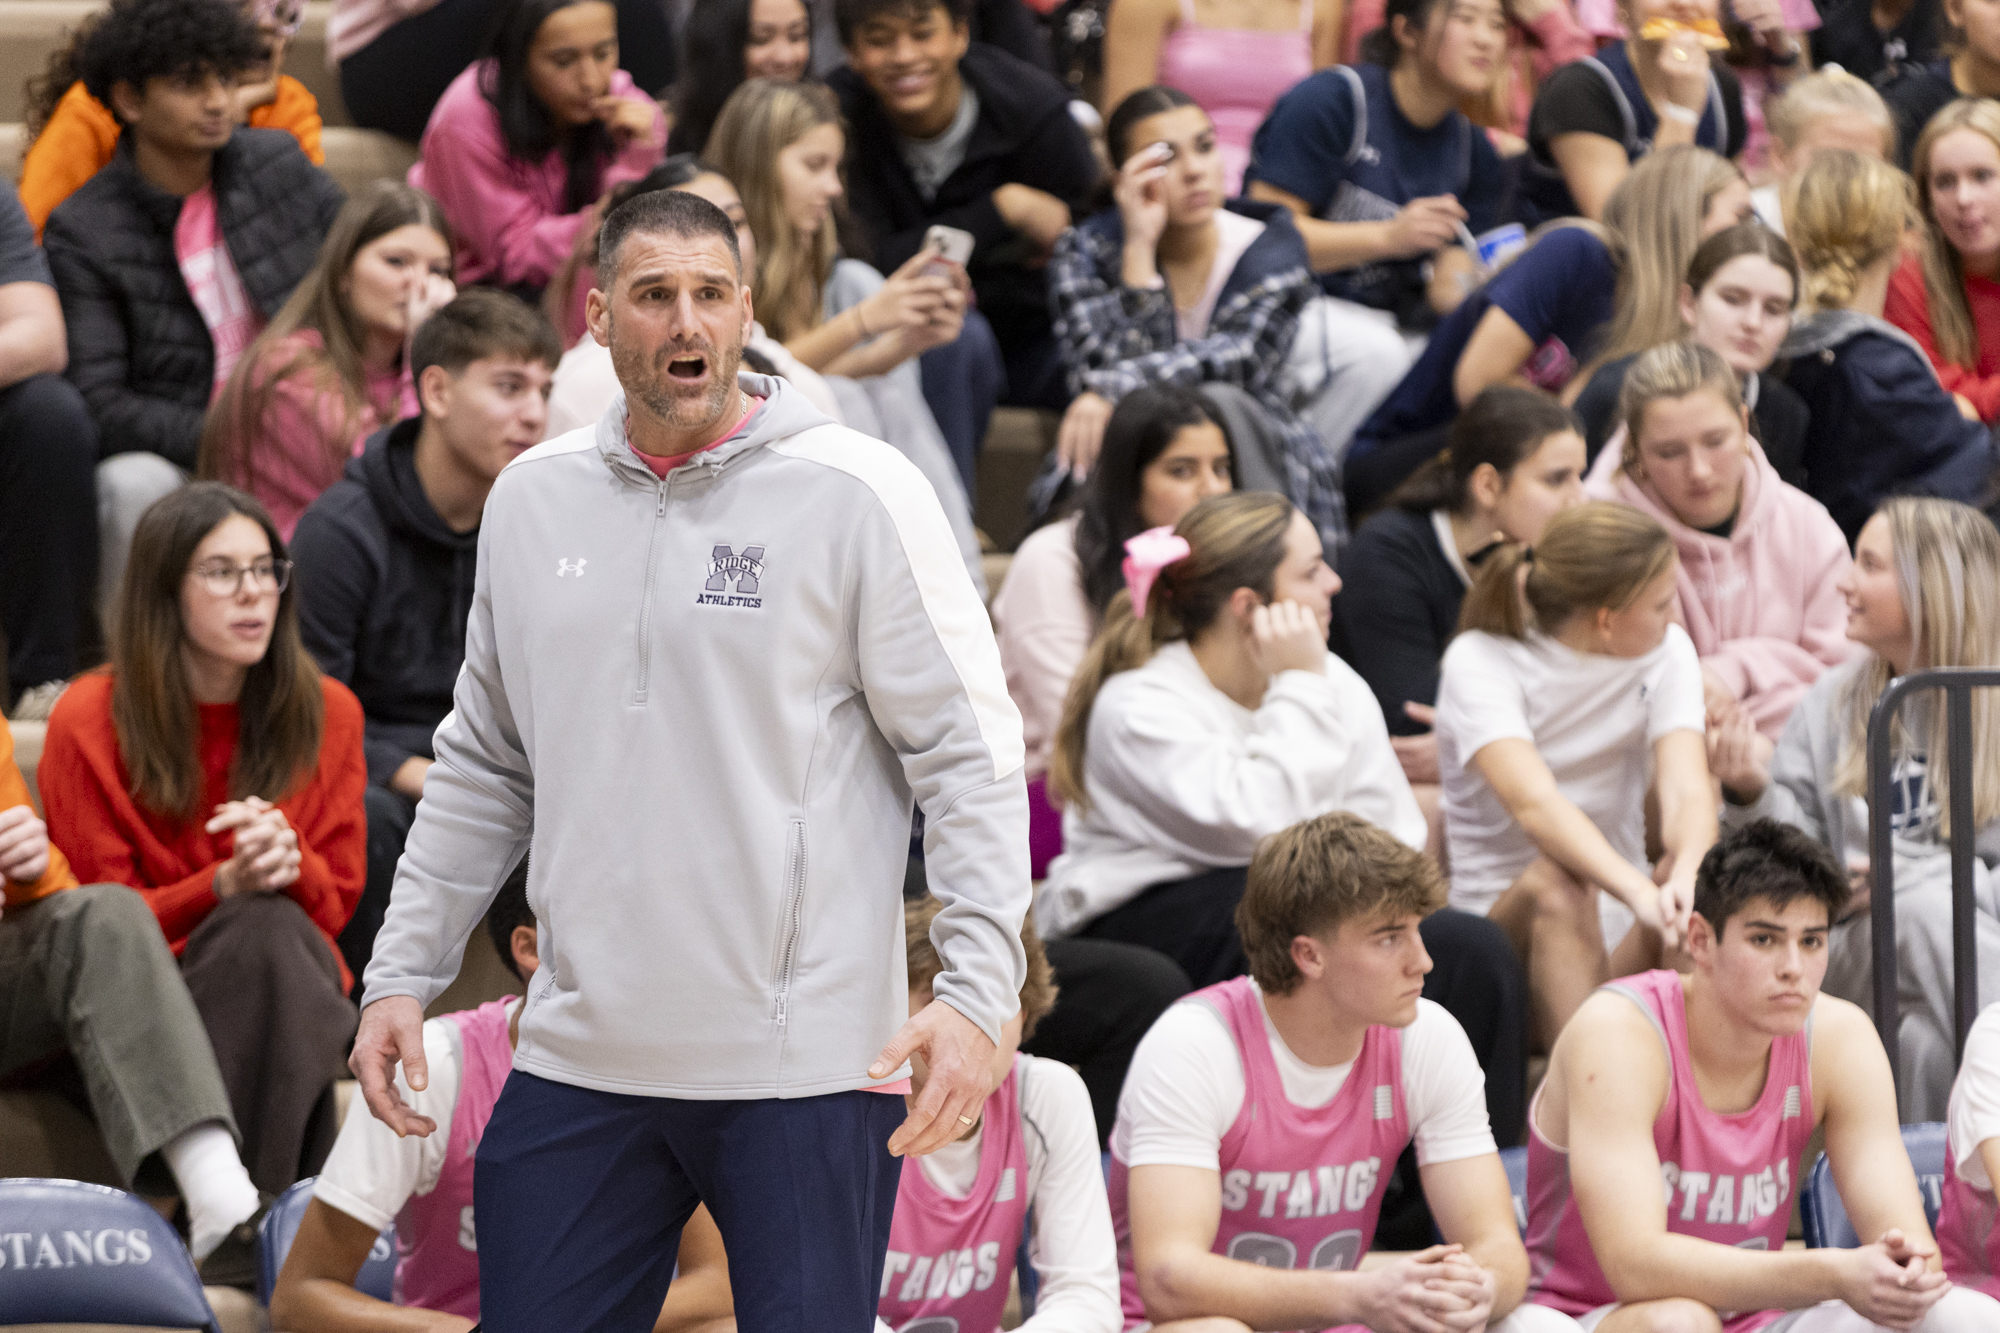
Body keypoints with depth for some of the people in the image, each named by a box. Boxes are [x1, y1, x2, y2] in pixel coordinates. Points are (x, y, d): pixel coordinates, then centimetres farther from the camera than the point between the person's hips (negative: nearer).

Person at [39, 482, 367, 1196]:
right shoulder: (90, 721, -4)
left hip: (295, 974, 3)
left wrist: (291, 863, -16)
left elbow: (338, 897, 9)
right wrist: (225, 886, -21)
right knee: (262, 927, -36)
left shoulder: (327, 712, 6)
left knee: (271, 926, -34)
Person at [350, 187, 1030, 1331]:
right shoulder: (533, 500, 11)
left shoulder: (857, 493, -4)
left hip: (805, 1064, -4)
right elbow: (484, 766, 21)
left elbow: (970, 754, -5)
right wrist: (402, 974, 14)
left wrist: (978, 991, -14)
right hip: (579, 1057, 4)